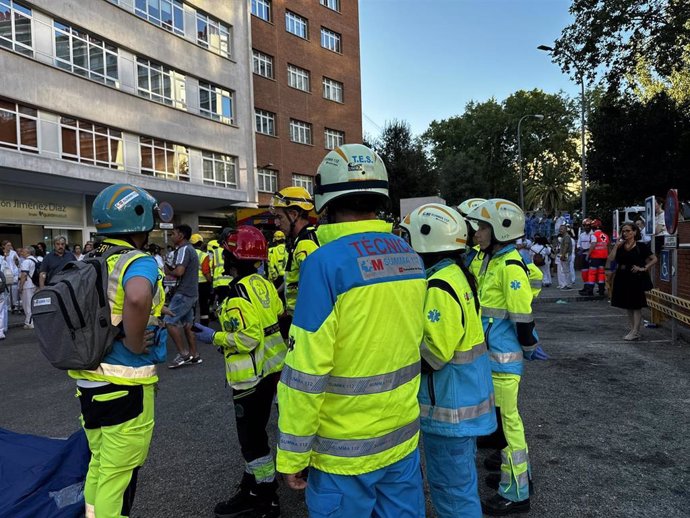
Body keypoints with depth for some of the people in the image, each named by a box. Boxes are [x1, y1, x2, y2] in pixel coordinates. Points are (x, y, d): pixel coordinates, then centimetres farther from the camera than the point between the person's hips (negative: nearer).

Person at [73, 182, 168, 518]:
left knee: (99, 465, 24)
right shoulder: (138, 262, -18)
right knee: (118, 474, 7)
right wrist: (134, 343, -25)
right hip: (125, 384, -8)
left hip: (87, 379, 8)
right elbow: (137, 299, -40)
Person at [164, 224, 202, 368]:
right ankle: (194, 355, 15)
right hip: (191, 292, 10)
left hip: (184, 293, -10)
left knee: (170, 321, -7)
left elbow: (179, 271, -25)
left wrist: (168, 271, -6)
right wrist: (171, 268, 6)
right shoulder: (191, 249, 18)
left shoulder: (184, 249, -13)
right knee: (187, 325, 12)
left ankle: (183, 354, -5)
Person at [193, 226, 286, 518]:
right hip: (270, 368, 9)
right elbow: (278, 318, 13)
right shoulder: (263, 283, 4)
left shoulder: (239, 290, -21)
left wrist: (214, 337, -13)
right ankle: (252, 488, 35)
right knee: (254, 432, 21)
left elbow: (246, 339, -26)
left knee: (252, 438, 4)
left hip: (252, 376, -9)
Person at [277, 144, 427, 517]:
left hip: (345, 451, -5)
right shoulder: (410, 257, 0)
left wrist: (293, 454, -9)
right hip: (403, 437, 6)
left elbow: (306, 370, -20)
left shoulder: (327, 263, -20)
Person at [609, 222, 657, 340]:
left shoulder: (641, 246, -5)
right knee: (628, 305, 11)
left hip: (636, 278, -5)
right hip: (623, 278, 5)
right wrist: (617, 245, -8)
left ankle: (635, 332, 1)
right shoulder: (620, 246, 7)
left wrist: (644, 268, -11)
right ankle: (632, 330, 20)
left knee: (636, 306, -2)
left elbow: (654, 259, -3)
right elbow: (611, 258, -6)